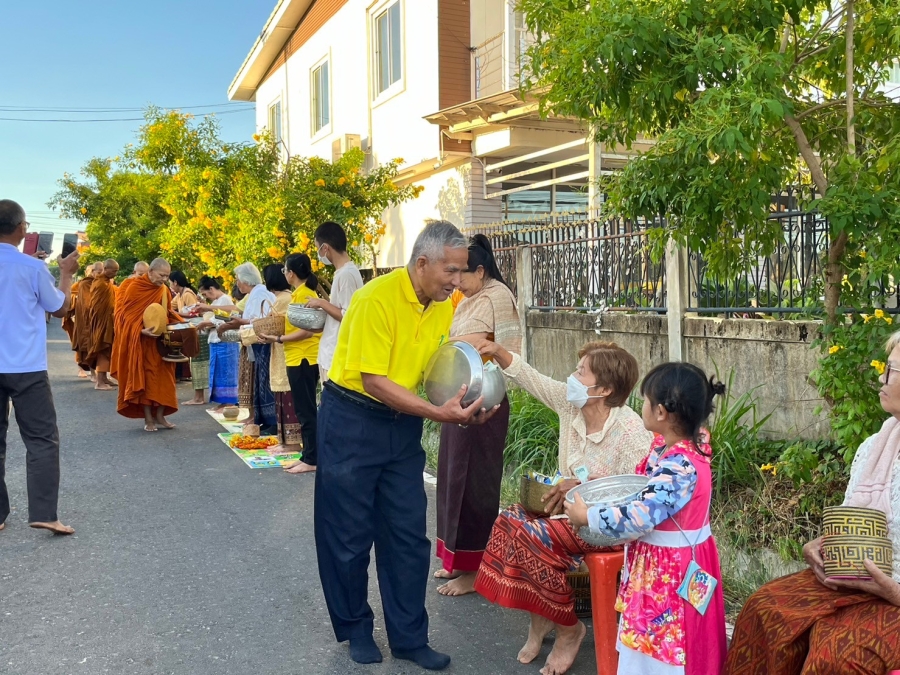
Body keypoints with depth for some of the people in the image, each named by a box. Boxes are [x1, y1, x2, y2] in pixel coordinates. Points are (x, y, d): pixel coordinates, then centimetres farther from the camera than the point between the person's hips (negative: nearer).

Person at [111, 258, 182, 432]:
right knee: (146, 377, -2)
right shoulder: (134, 287, -11)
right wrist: (141, 330, -26)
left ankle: (160, 416, 13)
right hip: (142, 341, -5)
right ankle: (148, 418, 5)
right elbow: (127, 315, -13)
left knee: (163, 377, 5)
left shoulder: (165, 291, 7)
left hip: (162, 341, 5)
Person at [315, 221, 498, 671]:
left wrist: (464, 406, -12)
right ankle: (355, 629, 26)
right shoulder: (378, 298, -23)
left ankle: (408, 637, 20)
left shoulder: (444, 306, -1)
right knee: (349, 534, 6)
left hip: (404, 423, 6)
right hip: (352, 419, -6)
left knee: (408, 533, 7)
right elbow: (374, 382, -24)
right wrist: (439, 413, -30)